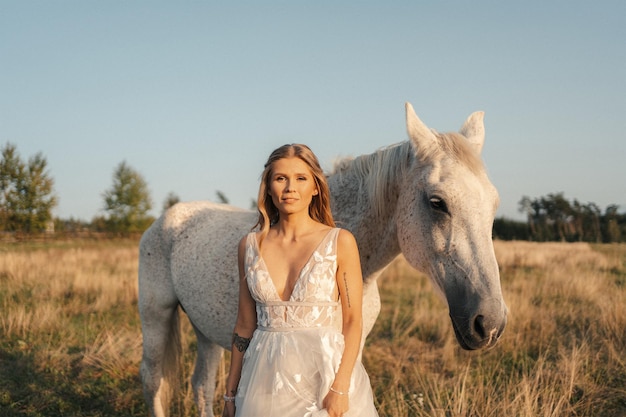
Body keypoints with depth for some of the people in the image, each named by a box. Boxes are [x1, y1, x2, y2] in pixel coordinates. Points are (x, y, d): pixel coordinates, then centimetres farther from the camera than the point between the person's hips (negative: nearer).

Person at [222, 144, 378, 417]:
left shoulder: (340, 242, -6)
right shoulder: (250, 245, 2)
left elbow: (353, 321, -8)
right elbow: (244, 325, 6)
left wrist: (340, 387, -17)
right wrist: (231, 394, 8)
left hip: (324, 371, -2)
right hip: (266, 381, 3)